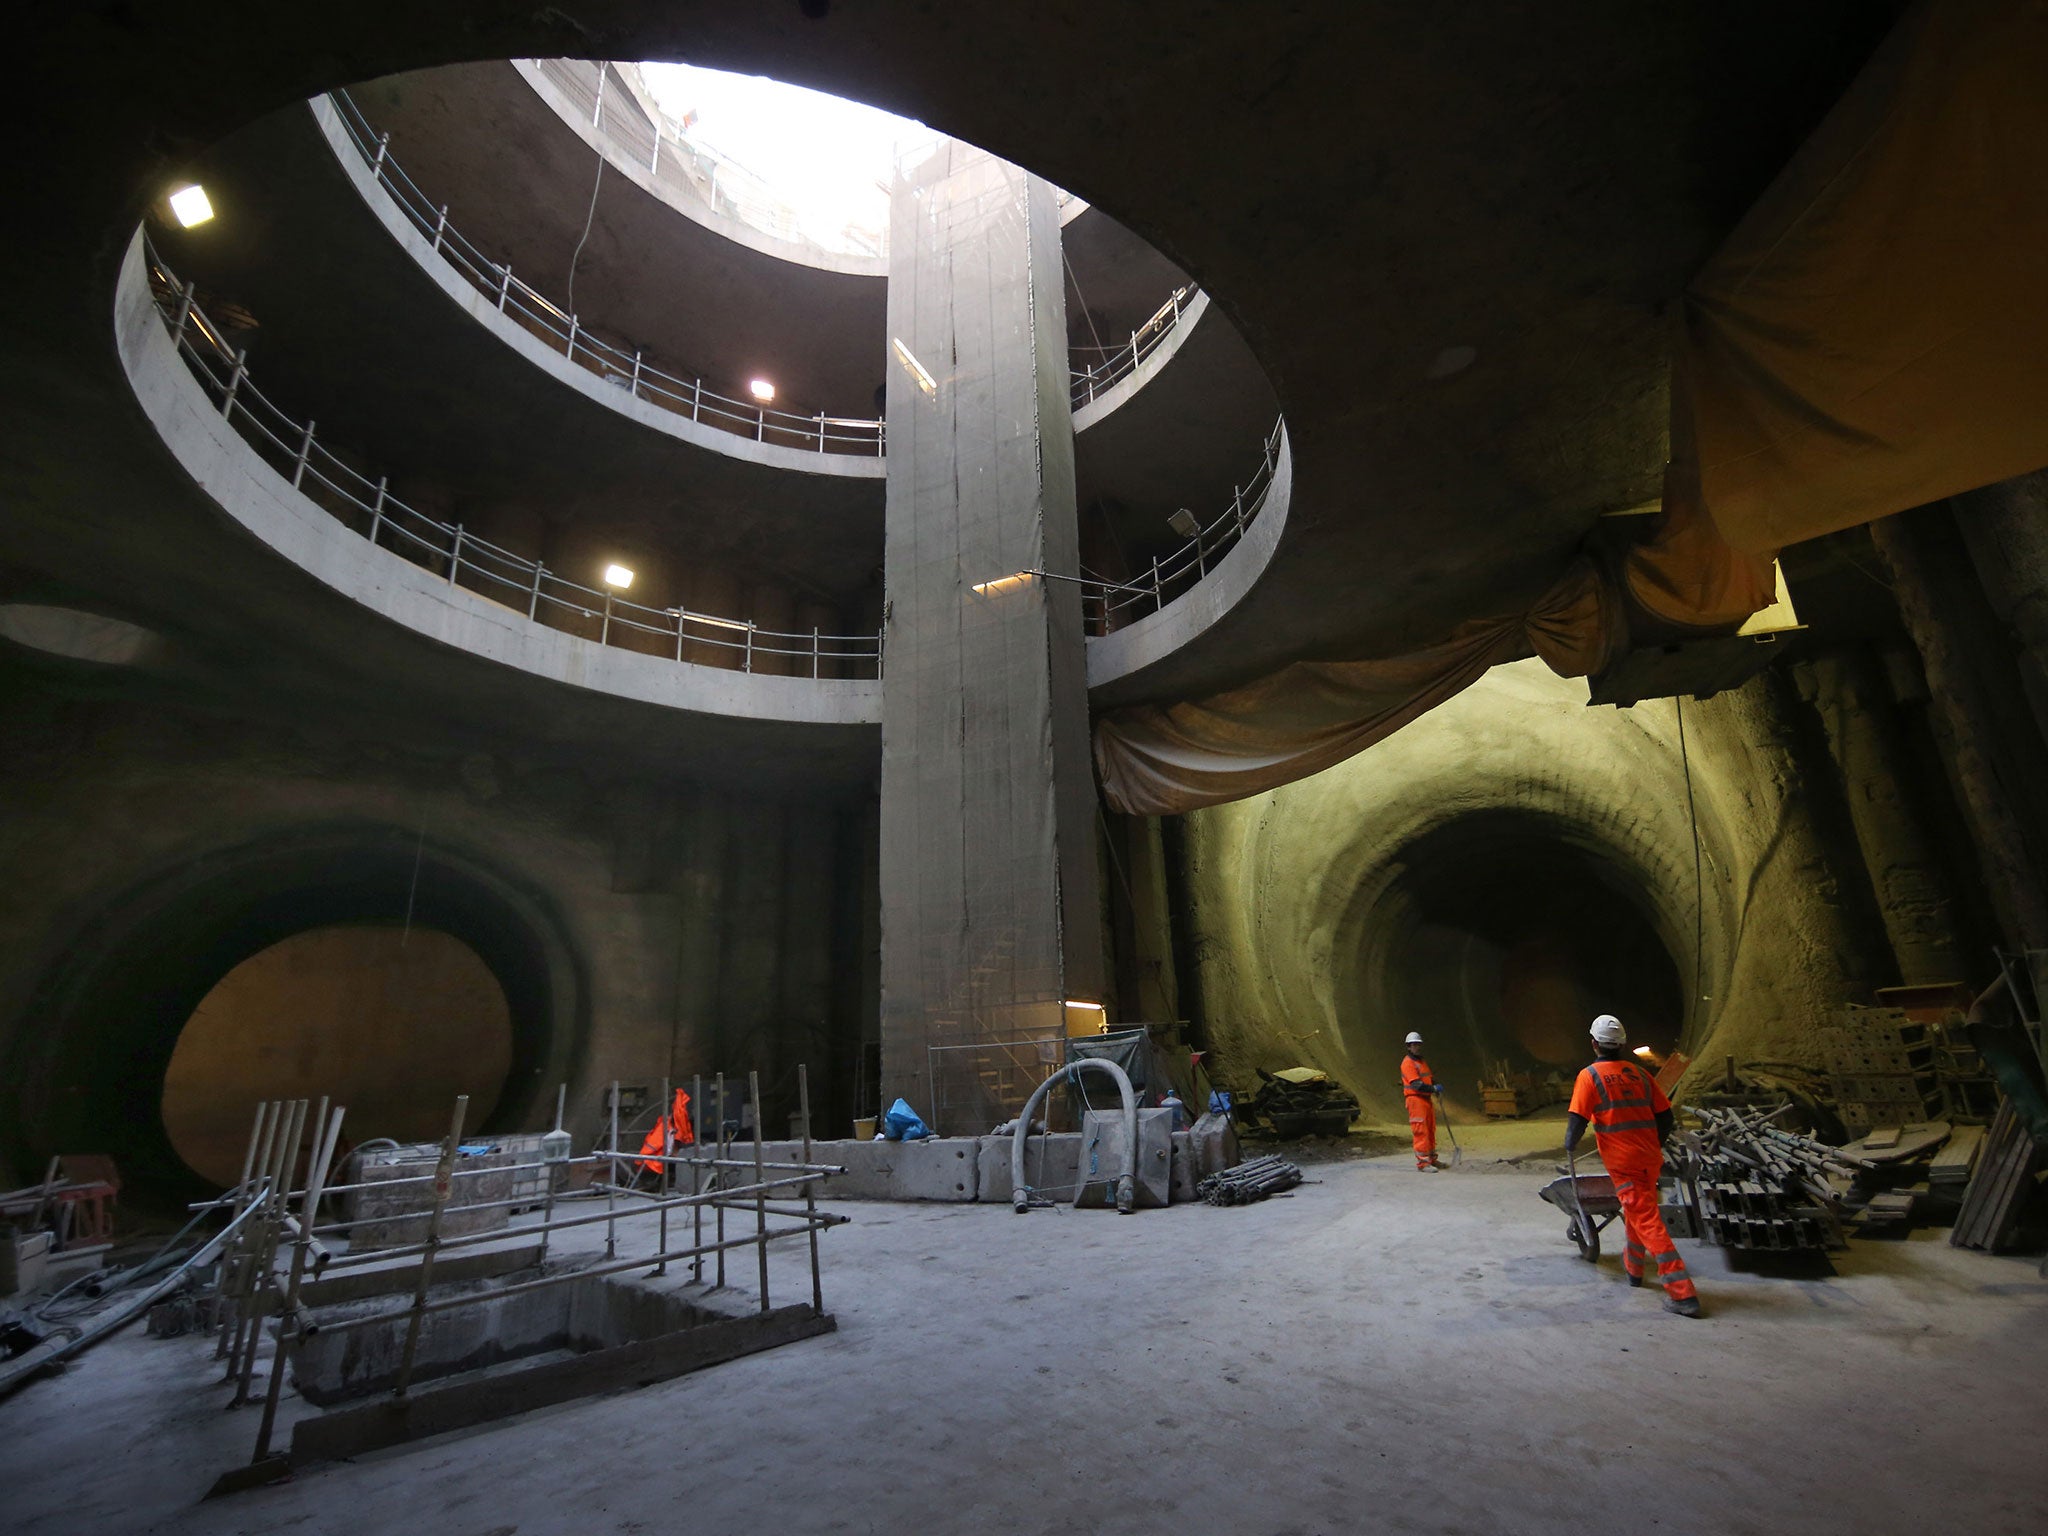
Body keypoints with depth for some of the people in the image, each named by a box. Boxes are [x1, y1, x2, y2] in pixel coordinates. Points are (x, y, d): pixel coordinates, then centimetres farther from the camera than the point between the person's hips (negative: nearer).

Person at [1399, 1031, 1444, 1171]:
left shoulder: (1423, 1060, 19)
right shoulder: (1407, 1063, -11)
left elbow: (1430, 1078, 25)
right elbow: (1416, 1084, -20)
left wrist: (1436, 1087, 4)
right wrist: (1434, 1088, -22)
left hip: (1427, 1098, 9)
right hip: (1415, 1099, -9)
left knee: (1431, 1130, 16)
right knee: (1421, 1132, -10)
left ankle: (1431, 1159, 28)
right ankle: (1422, 1163, -7)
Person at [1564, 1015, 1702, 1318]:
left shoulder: (1590, 1076, -10)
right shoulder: (1639, 1073, 5)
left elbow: (1578, 1119, -14)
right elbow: (1665, 1116, 9)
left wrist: (1570, 1143, 5)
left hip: (1623, 1162, -7)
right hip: (1650, 1159, 7)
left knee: (1648, 1223, -4)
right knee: (1637, 1211, 25)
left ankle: (1682, 1293, -7)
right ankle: (1633, 1267, 42)